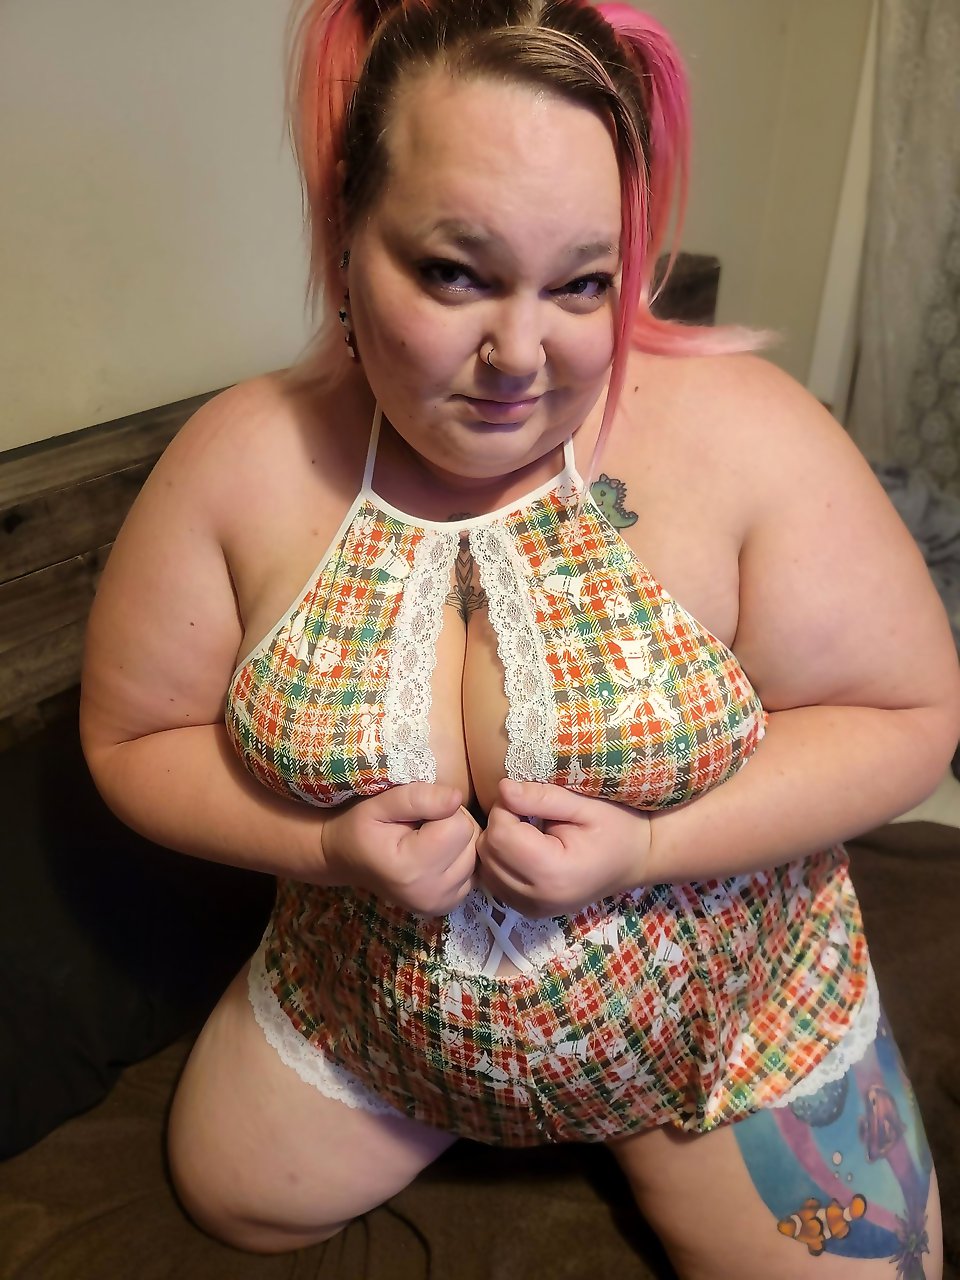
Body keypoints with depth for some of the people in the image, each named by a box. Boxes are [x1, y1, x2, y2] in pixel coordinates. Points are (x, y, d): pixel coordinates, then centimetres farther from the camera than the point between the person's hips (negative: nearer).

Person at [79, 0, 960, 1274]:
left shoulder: (743, 431, -23)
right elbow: (133, 734, -5)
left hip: (721, 1007, -1)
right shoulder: (243, 461, -16)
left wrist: (647, 849, -26)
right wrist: (331, 846, -22)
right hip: (364, 1014, 3)